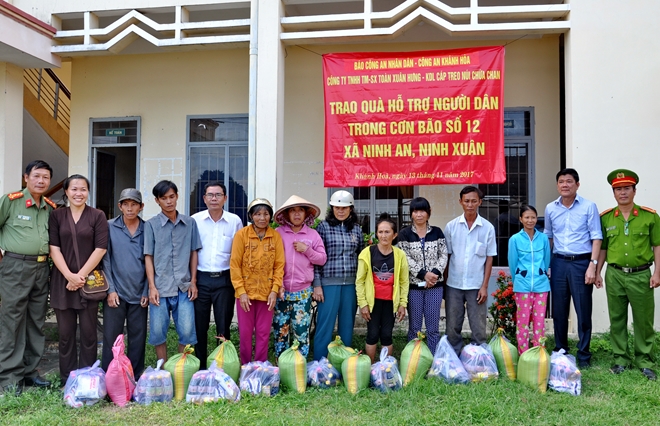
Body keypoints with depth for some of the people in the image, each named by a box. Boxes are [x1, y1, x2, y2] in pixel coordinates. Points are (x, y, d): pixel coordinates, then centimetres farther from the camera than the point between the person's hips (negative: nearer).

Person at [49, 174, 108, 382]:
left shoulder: (97, 216, 2)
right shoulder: (56, 215, 6)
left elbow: (100, 249, -4)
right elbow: (54, 248, 0)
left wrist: (81, 275, -10)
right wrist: (69, 275, -11)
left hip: (89, 281, -1)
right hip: (62, 281, 2)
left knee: (88, 332, 3)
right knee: (66, 332, 6)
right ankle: (66, 380, 16)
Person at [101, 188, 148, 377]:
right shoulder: (110, 227, 0)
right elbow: (106, 259, 0)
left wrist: (147, 291, 0)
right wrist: (110, 289, -6)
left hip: (139, 294, 1)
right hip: (116, 292, -1)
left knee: (138, 337, 7)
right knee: (111, 336, 3)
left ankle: (136, 378, 19)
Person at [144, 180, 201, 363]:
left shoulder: (189, 222, 7)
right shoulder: (151, 225, 2)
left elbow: (193, 253, 10)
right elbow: (148, 257, 1)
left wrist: (193, 282, 5)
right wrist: (152, 287, -5)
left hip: (184, 287, 1)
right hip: (160, 288, -1)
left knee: (187, 332, 0)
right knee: (158, 332, 5)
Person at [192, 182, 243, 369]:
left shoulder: (235, 221, 2)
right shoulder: (195, 220, 2)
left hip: (225, 279, 0)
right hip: (201, 278, 0)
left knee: (224, 327, 6)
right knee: (199, 326, 6)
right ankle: (199, 369, 19)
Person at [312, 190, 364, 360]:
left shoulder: (357, 229, 10)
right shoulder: (324, 226, -1)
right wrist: (317, 285, -9)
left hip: (351, 284, 4)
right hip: (329, 282, -3)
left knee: (347, 326, 10)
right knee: (325, 325, 0)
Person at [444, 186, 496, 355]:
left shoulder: (488, 228, -2)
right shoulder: (451, 226, 0)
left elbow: (489, 259, 1)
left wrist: (484, 286, -4)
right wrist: (444, 283, 1)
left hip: (476, 285, -1)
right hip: (454, 285, 1)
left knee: (479, 328, 5)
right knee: (452, 327, 9)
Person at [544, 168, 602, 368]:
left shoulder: (589, 206, -3)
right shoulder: (550, 208, 7)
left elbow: (596, 237, -4)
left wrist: (592, 265, -11)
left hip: (581, 262, -3)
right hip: (559, 263, 3)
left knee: (583, 311, 2)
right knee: (559, 311, 9)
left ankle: (583, 355, 14)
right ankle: (560, 351, 22)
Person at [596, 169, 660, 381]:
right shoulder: (605, 218, 3)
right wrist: (597, 272, 6)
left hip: (641, 275, -2)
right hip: (614, 275, 2)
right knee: (617, 320, 9)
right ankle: (620, 358, 21)